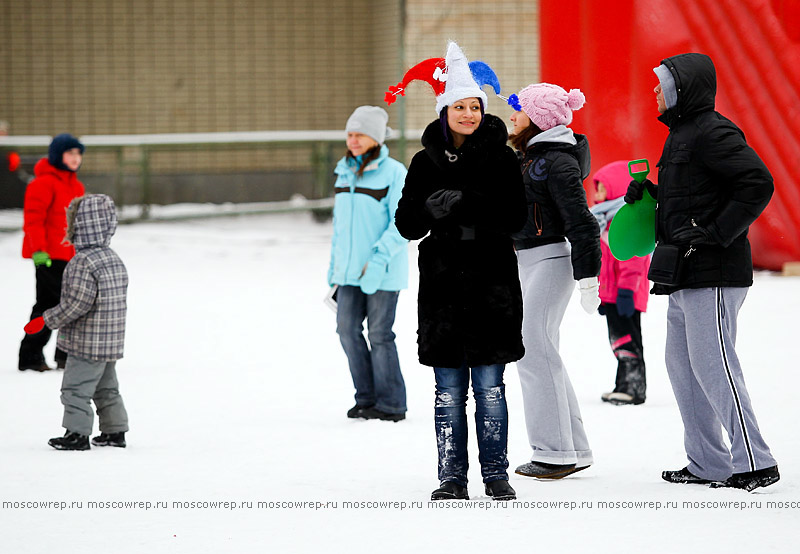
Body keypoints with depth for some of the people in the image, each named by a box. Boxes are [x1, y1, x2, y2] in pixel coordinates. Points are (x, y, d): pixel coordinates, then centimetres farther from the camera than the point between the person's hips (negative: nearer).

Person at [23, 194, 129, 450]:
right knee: (106, 388, 18)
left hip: (87, 343, -9)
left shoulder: (83, 262, -20)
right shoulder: (113, 258, 9)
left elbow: (77, 303, -23)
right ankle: (115, 431, 22)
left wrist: (46, 320, -14)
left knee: (76, 388, -1)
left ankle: (77, 433, 1)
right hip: (111, 341, 9)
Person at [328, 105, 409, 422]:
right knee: (347, 329, 2)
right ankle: (367, 397, 14)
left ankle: (391, 405, 6)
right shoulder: (344, 171, 12)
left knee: (380, 334, -3)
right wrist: (334, 263, 20)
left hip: (384, 272, -6)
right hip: (351, 270, 7)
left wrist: (379, 259, -22)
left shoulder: (393, 173, -10)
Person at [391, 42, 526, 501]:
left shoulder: (501, 158, 0)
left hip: (492, 285, -2)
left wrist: (464, 203, -21)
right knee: (449, 389, 4)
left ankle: (496, 473, 9)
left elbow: (515, 217, -10)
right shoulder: (426, 161, 7)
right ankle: (452, 477, 9)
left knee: (490, 385, 0)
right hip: (443, 282, 2)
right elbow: (407, 224, 5)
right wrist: (430, 211, -16)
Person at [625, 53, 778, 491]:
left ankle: (754, 462, -5)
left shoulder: (712, 133, -14)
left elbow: (758, 184, -21)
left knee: (713, 365, -10)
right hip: (686, 275, 11)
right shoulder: (683, 132, 18)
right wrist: (650, 194, 10)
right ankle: (707, 463, 17)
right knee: (682, 363, 12)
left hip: (713, 273, -11)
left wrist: (716, 234, -22)